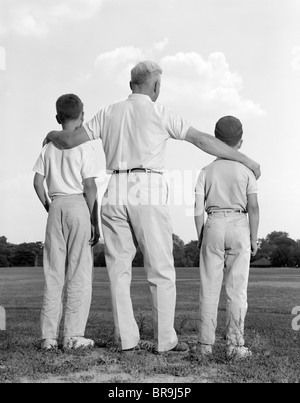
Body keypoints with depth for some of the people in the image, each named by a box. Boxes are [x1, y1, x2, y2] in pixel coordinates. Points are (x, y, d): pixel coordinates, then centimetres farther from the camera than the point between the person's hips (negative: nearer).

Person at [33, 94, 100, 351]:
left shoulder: (49, 146, 10)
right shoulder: (84, 147, -4)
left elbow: (38, 182, 6)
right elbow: (90, 187, -8)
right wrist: (95, 222, -4)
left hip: (55, 206, 5)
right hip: (78, 205, -5)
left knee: (53, 273, 7)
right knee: (79, 273, 1)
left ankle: (49, 336, 9)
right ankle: (73, 335, 1)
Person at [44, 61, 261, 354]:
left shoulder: (109, 113, 13)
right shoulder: (159, 113, 2)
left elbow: (71, 140, 12)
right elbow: (203, 140, 0)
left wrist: (52, 134, 36)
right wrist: (245, 159, 7)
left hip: (115, 195, 4)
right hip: (148, 194, -4)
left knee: (119, 269, 8)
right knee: (161, 271, 2)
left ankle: (126, 339, 7)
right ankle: (165, 340, 3)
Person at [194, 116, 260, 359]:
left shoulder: (207, 171, 3)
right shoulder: (246, 170, -1)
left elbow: (198, 208, -1)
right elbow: (253, 207, -6)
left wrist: (200, 238, 7)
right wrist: (254, 238, 1)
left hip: (213, 227, 1)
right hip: (239, 227, -1)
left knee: (210, 288, 5)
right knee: (237, 288, 2)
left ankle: (206, 343, 6)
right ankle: (235, 344, 1)